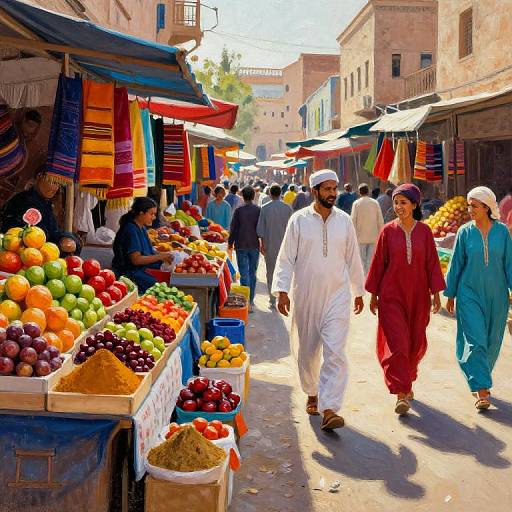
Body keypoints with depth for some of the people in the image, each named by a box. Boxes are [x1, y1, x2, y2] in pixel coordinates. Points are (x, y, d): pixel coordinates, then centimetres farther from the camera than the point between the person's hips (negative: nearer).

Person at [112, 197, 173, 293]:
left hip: (140, 270, 10)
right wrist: (160, 256, -17)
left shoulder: (142, 228, 13)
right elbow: (136, 259, -20)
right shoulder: (131, 230, -17)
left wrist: (163, 255, 1)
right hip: (127, 273, -9)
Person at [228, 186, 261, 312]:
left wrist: (230, 243, 10)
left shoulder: (239, 210, -6)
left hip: (241, 246, -2)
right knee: (252, 273, 13)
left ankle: (246, 302, -11)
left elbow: (233, 228, -2)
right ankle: (250, 301, 18)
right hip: (254, 246, 2)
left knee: (244, 274, -2)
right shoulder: (258, 210, -2)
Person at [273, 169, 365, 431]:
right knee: (307, 351, 12)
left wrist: (359, 291, 18)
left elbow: (352, 259, 14)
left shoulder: (344, 221, 5)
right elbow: (286, 258, -2)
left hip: (337, 295, 0)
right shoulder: (299, 220, -1)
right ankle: (312, 394, 35)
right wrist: (282, 291, -11)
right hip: (305, 296, 0)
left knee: (335, 353, -12)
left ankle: (329, 410, -14)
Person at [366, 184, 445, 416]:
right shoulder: (388, 231, -3)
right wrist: (373, 295, 2)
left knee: (415, 343, 13)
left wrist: (436, 294, -1)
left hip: (418, 296, 2)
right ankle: (401, 394, -8)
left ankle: (406, 381, 36)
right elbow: (378, 264, 1)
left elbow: (432, 264, 2)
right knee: (396, 343, -10)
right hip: (392, 295, -2)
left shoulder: (424, 231, 0)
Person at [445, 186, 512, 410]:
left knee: (492, 341, 11)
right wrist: (450, 295, 5)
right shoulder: (465, 232, -3)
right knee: (475, 341, -10)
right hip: (470, 294, -2)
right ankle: (481, 390, -6)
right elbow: (455, 265, 3)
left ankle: (479, 379, 33)